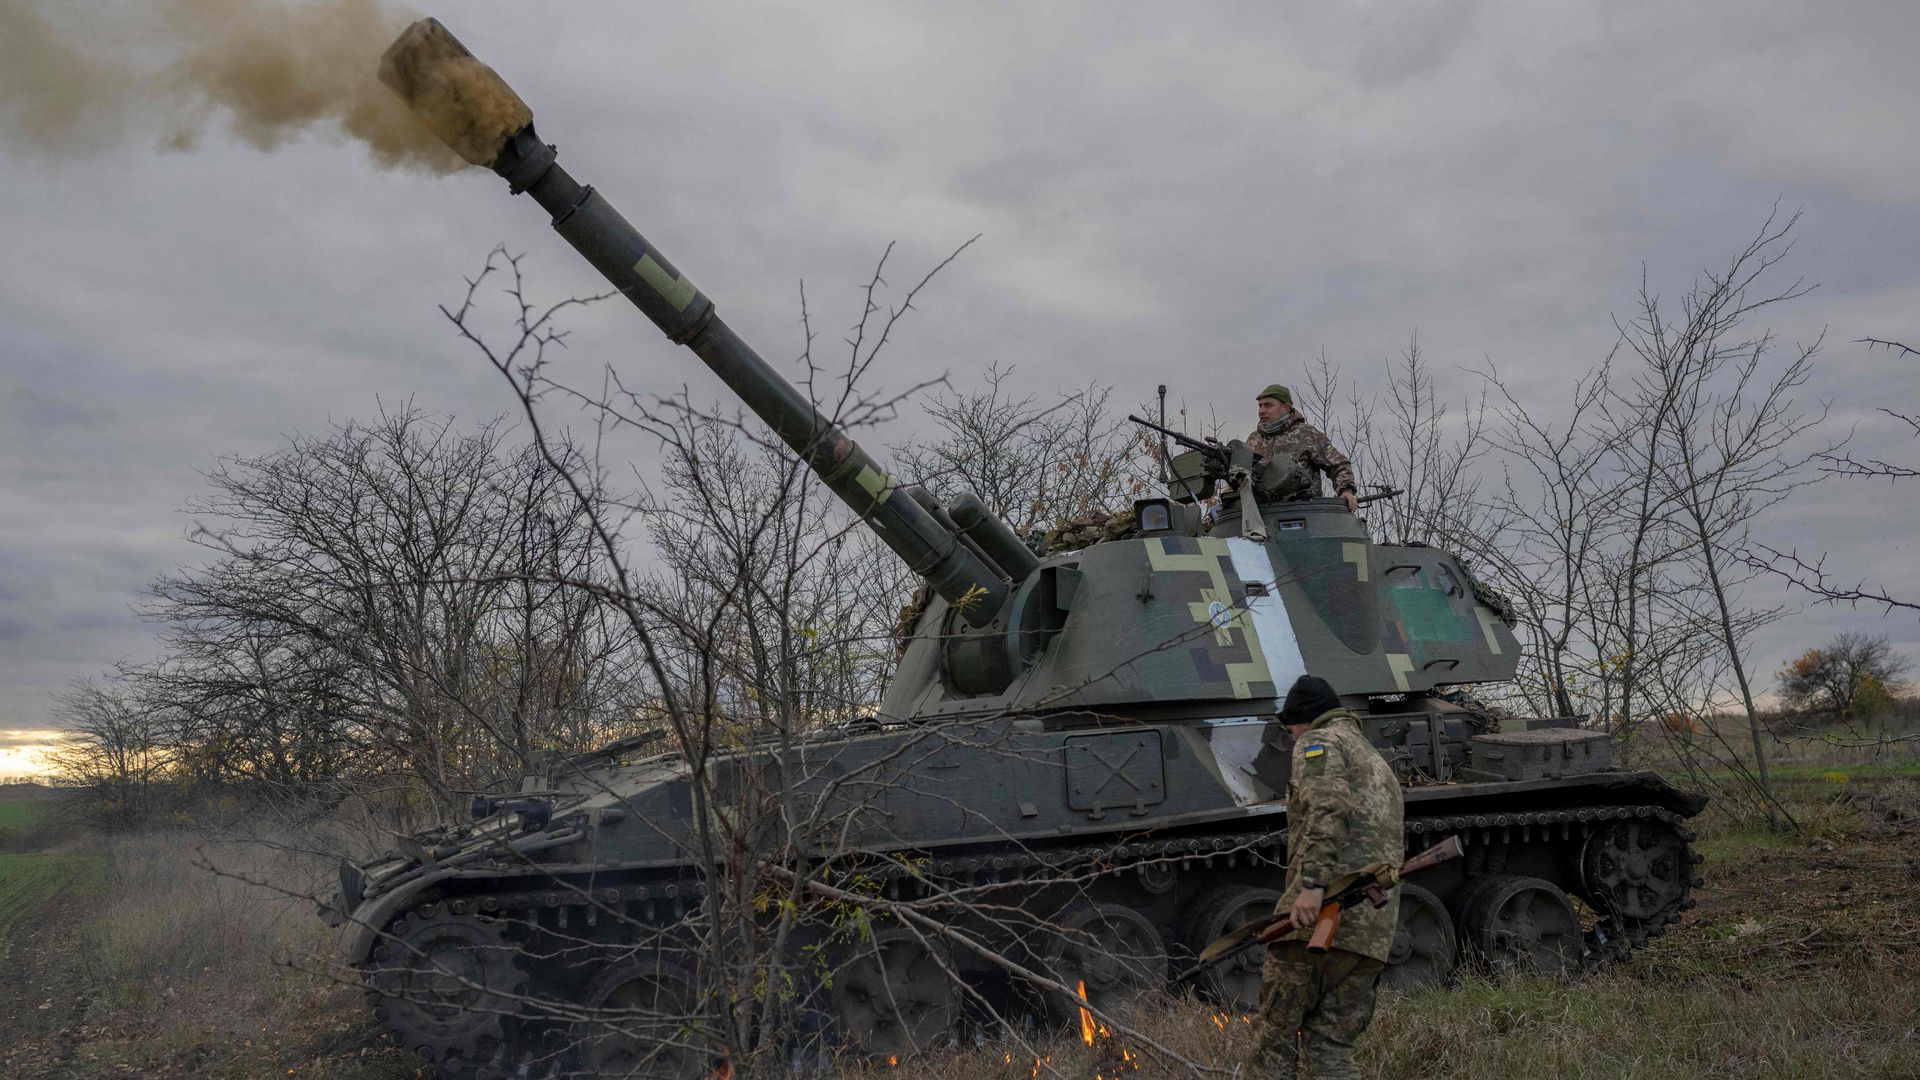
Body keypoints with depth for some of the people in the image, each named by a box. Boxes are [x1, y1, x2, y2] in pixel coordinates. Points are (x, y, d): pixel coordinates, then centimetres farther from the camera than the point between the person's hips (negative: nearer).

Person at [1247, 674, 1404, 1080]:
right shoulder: (1379, 764, 31)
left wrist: (1312, 883, -24)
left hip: (1323, 910, -8)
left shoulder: (1320, 742, 4)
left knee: (1276, 1035, -2)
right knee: (1328, 1044, 7)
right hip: (1374, 930, 8)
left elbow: (1327, 808, -16)